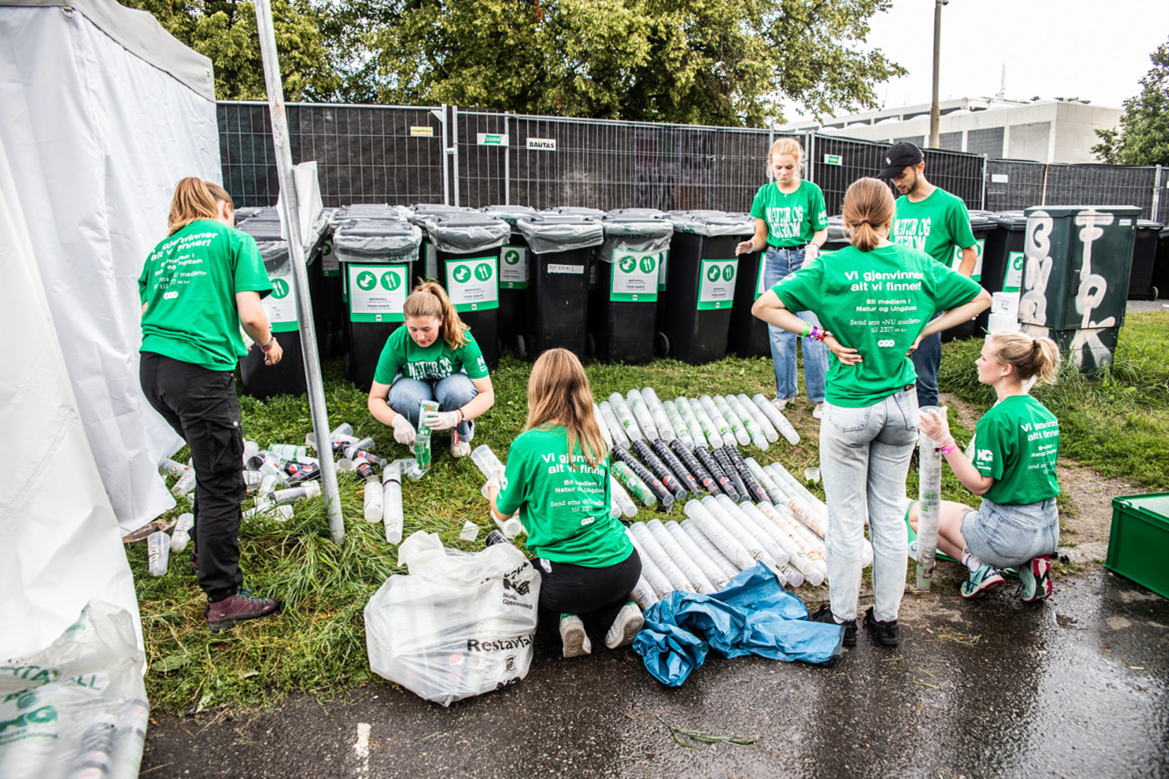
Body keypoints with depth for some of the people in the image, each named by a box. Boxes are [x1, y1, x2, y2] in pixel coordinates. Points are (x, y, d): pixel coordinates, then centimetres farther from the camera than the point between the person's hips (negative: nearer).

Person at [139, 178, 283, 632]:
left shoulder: (162, 249, 21)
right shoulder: (233, 240, 4)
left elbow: (148, 310, 18)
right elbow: (250, 313, -7)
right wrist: (268, 345, 12)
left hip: (153, 367, 7)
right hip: (200, 371, -7)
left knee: (215, 462, 26)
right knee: (221, 482, -2)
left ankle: (205, 548, 41)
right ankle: (223, 600, 3)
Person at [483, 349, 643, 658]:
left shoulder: (527, 445, -9)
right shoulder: (596, 442, 6)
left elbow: (503, 513, 4)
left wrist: (493, 488, 28)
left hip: (571, 580, -4)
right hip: (625, 568, 5)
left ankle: (564, 619, 1)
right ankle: (619, 610, 8)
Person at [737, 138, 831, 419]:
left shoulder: (811, 192, -3)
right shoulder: (765, 194, 5)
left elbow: (822, 231, 2)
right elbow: (761, 235, 8)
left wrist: (813, 246, -19)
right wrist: (751, 245, -14)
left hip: (806, 261, -3)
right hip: (775, 262, 3)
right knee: (779, 331, 6)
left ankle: (820, 395, 4)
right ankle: (785, 391, 20)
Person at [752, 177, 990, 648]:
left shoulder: (833, 267, -11)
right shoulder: (918, 264, 0)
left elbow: (763, 307, -14)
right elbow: (980, 299, 13)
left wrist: (821, 334, -10)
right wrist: (922, 331, 5)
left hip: (848, 409, -3)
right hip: (901, 406, 4)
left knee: (846, 518, 9)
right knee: (890, 515, 15)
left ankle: (842, 619, 23)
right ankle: (886, 619, 28)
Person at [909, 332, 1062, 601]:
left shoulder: (997, 419, -21)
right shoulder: (1046, 415, 5)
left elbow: (979, 484, -20)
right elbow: (1029, 474, 13)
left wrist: (945, 441, -25)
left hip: (1009, 533, -7)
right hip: (1049, 532, 8)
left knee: (918, 514, 12)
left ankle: (979, 567, -3)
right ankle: (1029, 564, 11)